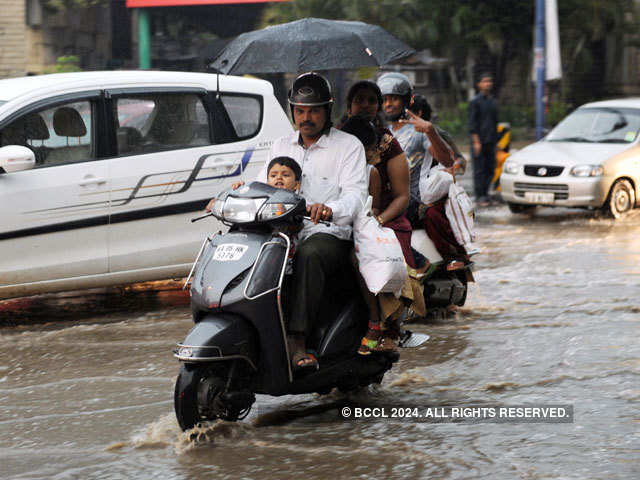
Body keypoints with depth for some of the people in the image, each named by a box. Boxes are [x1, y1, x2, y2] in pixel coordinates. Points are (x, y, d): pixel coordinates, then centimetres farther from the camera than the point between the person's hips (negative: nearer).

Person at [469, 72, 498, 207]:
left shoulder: (493, 102, 15)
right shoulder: (475, 101, -5)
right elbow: (472, 123, -10)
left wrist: (495, 141, 18)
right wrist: (476, 141, -17)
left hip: (490, 142, 7)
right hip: (479, 141, -6)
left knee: (490, 169, 5)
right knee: (479, 169, -5)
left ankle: (485, 194, 15)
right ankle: (480, 197, -2)